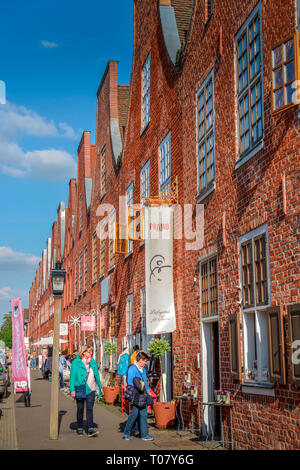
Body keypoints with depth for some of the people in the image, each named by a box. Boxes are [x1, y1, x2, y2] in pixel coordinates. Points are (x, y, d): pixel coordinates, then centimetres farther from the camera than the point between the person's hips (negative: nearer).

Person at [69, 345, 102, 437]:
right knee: (80, 409, 9)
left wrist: (99, 387, 14)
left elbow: (97, 375, 16)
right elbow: (72, 377, -5)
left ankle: (90, 430, -10)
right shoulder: (76, 363, -4)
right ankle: (80, 428, 22)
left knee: (90, 409, -6)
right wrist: (72, 389, -12)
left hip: (91, 390, 2)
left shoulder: (93, 362, 10)